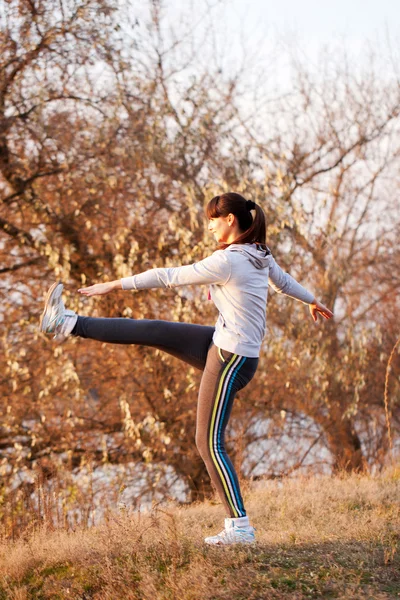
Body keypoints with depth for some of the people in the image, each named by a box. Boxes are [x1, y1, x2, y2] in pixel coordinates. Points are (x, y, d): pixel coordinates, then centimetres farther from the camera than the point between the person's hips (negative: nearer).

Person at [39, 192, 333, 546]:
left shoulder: (227, 261, -21)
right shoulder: (261, 256, 5)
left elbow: (168, 277, -16)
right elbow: (284, 281, 25)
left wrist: (114, 285, -7)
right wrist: (313, 302, 46)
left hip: (231, 359, -9)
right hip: (221, 344, 9)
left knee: (210, 443, -4)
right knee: (151, 331, 9)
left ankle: (240, 527, -1)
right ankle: (67, 324, 18)